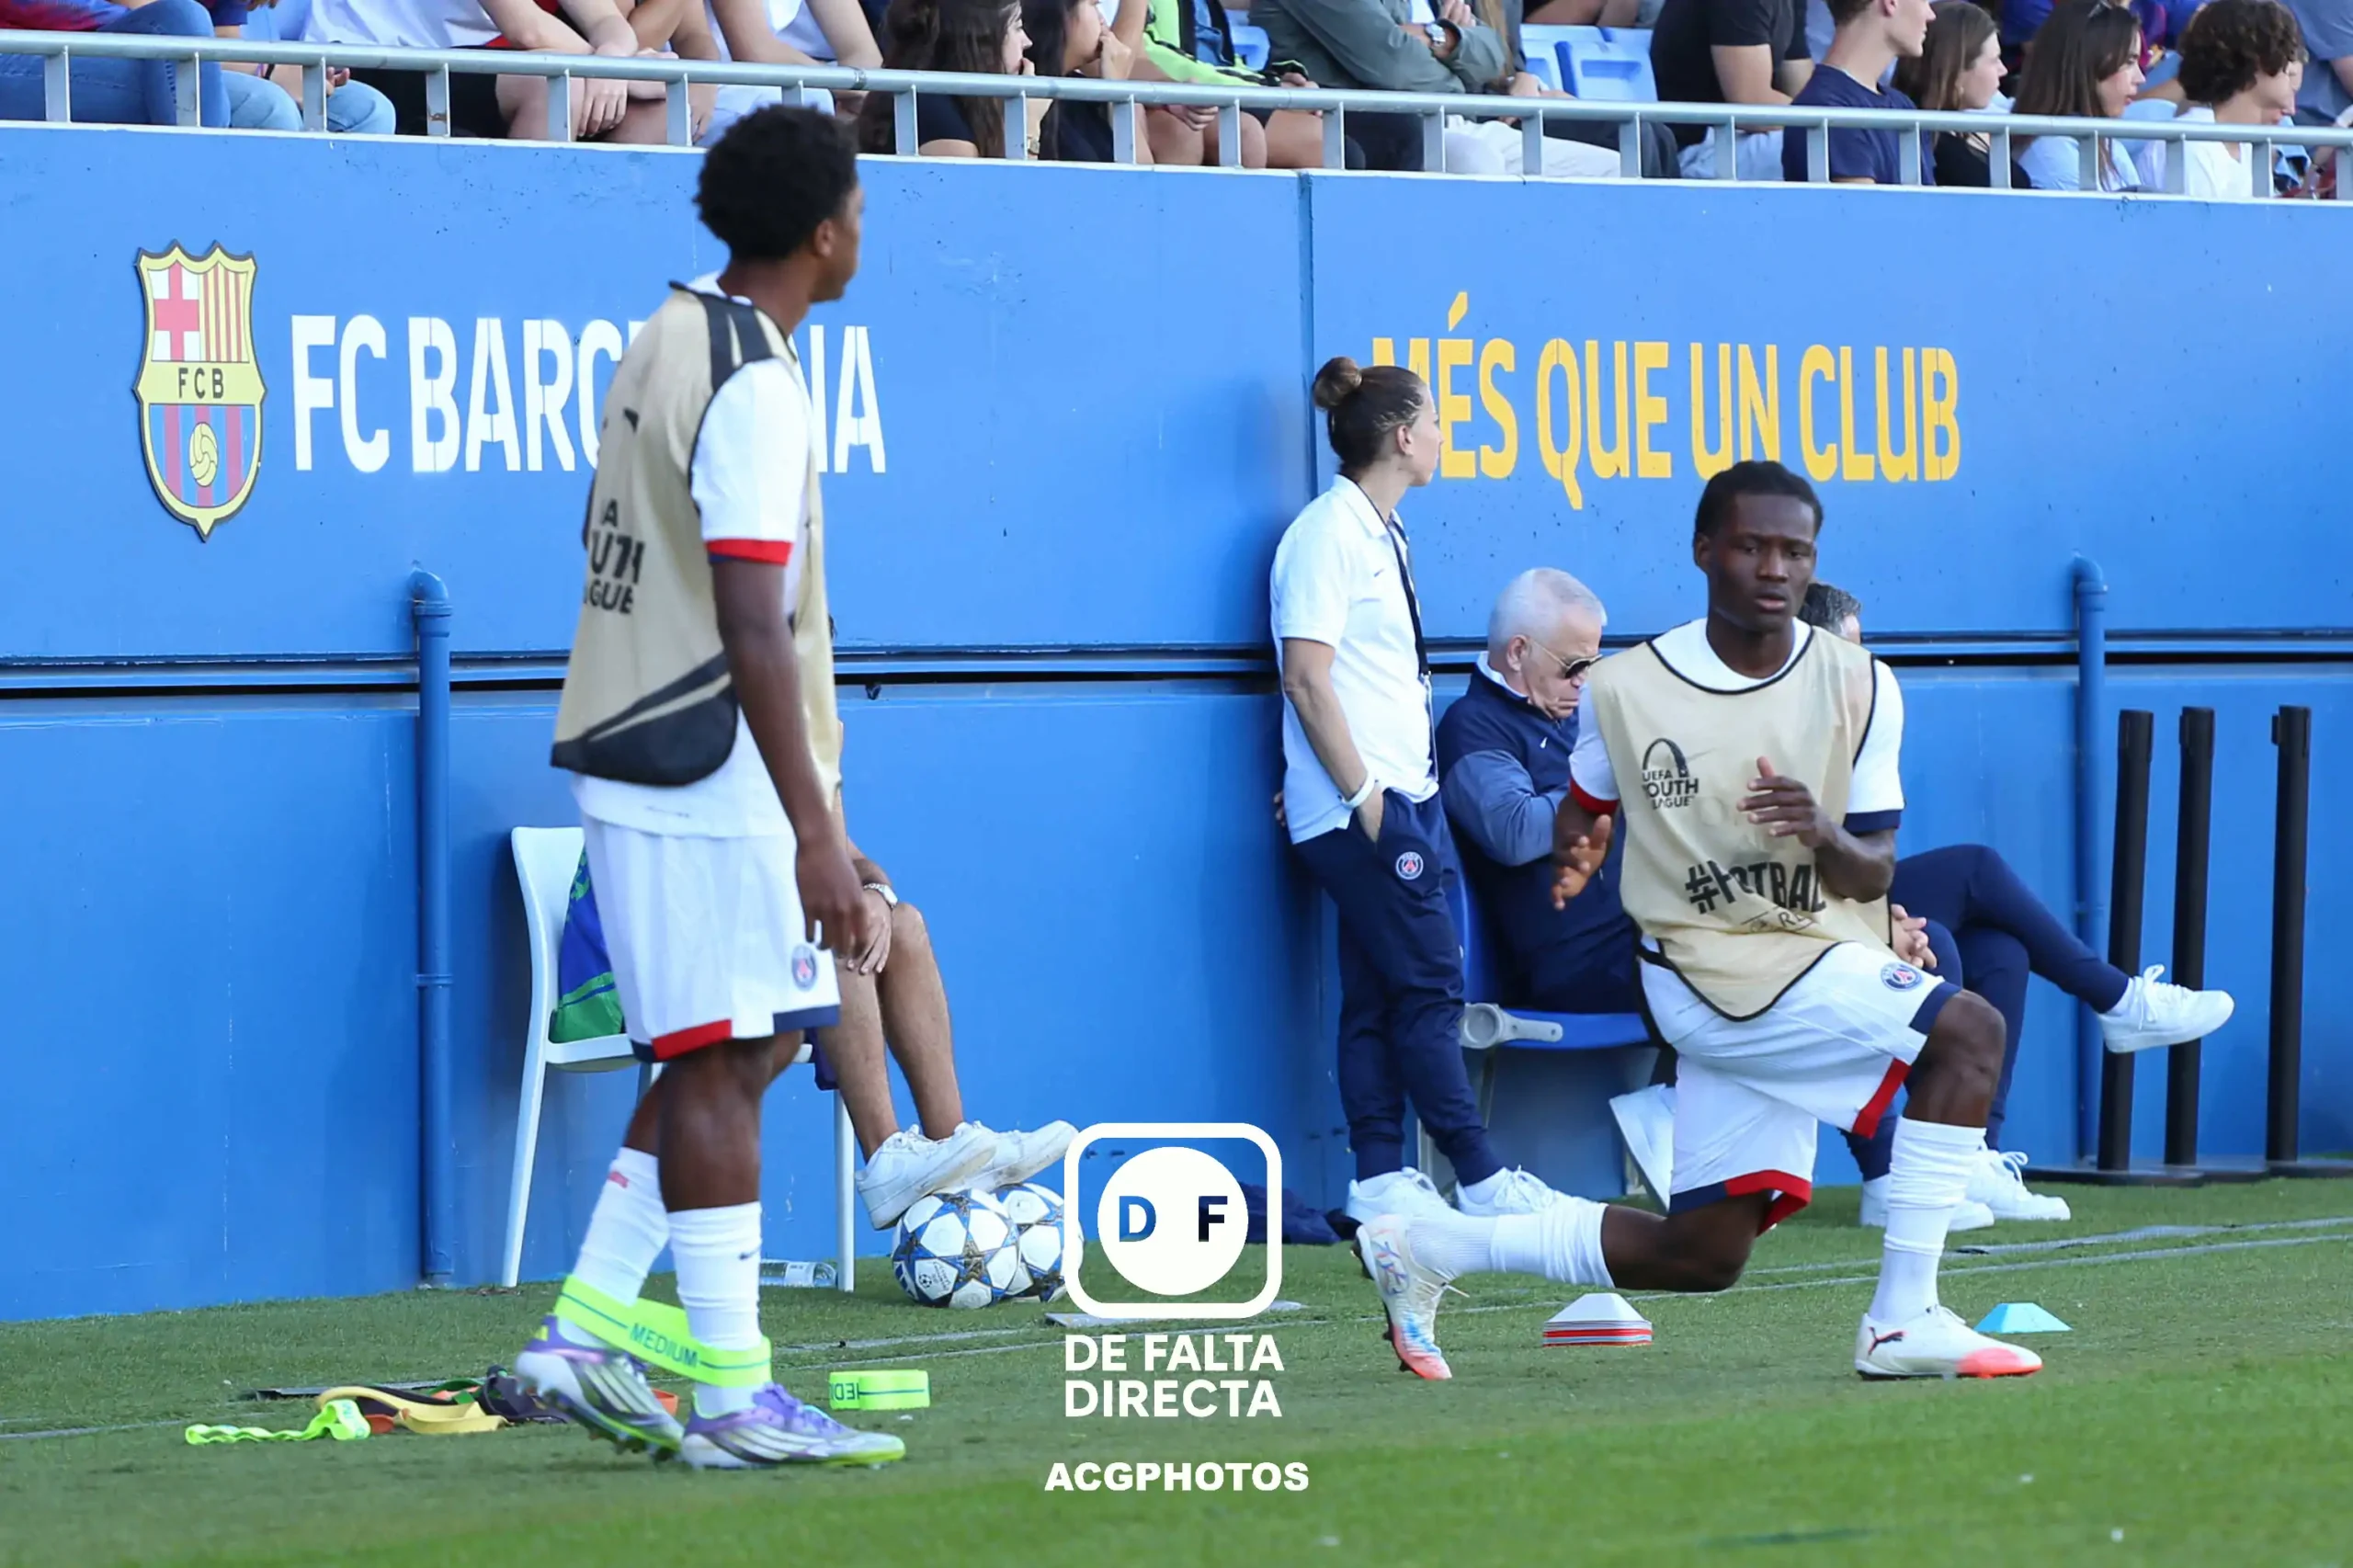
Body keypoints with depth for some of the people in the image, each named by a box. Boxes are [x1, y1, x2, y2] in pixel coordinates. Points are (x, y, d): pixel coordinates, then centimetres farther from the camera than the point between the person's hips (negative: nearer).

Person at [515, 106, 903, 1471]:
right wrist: (815, 831, -25)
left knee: (742, 1045, 15)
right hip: (709, 775, -10)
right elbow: (753, 628, -24)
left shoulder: (671, 338, 12)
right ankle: (734, 1399, -3)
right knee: (723, 1059, -6)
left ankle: (588, 1331, 13)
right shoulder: (755, 388, -19)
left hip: (634, 746, 10)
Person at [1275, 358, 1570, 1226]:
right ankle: (1482, 1182, -5)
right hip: (1362, 808, -9)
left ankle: (1380, 1182, 8)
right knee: (1428, 987, -7)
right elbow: (1306, 679, -16)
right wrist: (1362, 794, -18)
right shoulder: (1328, 534, -11)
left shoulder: (1381, 534, 17)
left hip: (1405, 796, 9)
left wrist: (1407, 794, 16)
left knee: (1379, 994, 7)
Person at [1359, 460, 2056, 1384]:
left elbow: (1874, 874, -2)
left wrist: (1824, 835, -24)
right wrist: (1574, 855, -9)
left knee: (1704, 1255, 8)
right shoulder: (1624, 691, -5)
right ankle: (1901, 1323, -24)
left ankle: (1426, 1248, 22)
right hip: (1711, 971, -5)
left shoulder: (1859, 688, -1)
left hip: (1822, 954, 5)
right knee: (1967, 1028, -25)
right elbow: (1585, 806, 14)